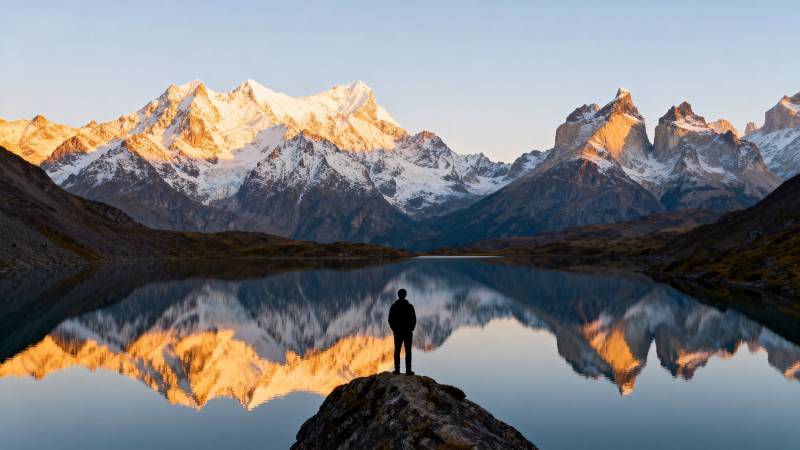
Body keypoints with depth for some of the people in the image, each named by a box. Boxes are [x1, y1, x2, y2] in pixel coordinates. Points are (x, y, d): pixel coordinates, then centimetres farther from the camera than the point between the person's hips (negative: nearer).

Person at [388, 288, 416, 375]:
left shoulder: (394, 306, -2)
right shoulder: (410, 306, -7)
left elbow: (390, 319, 1)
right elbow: (414, 319, -5)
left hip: (397, 331, 2)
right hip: (408, 332, -2)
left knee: (397, 351, 7)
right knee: (408, 351, 1)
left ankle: (397, 370, 5)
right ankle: (408, 370, -1)